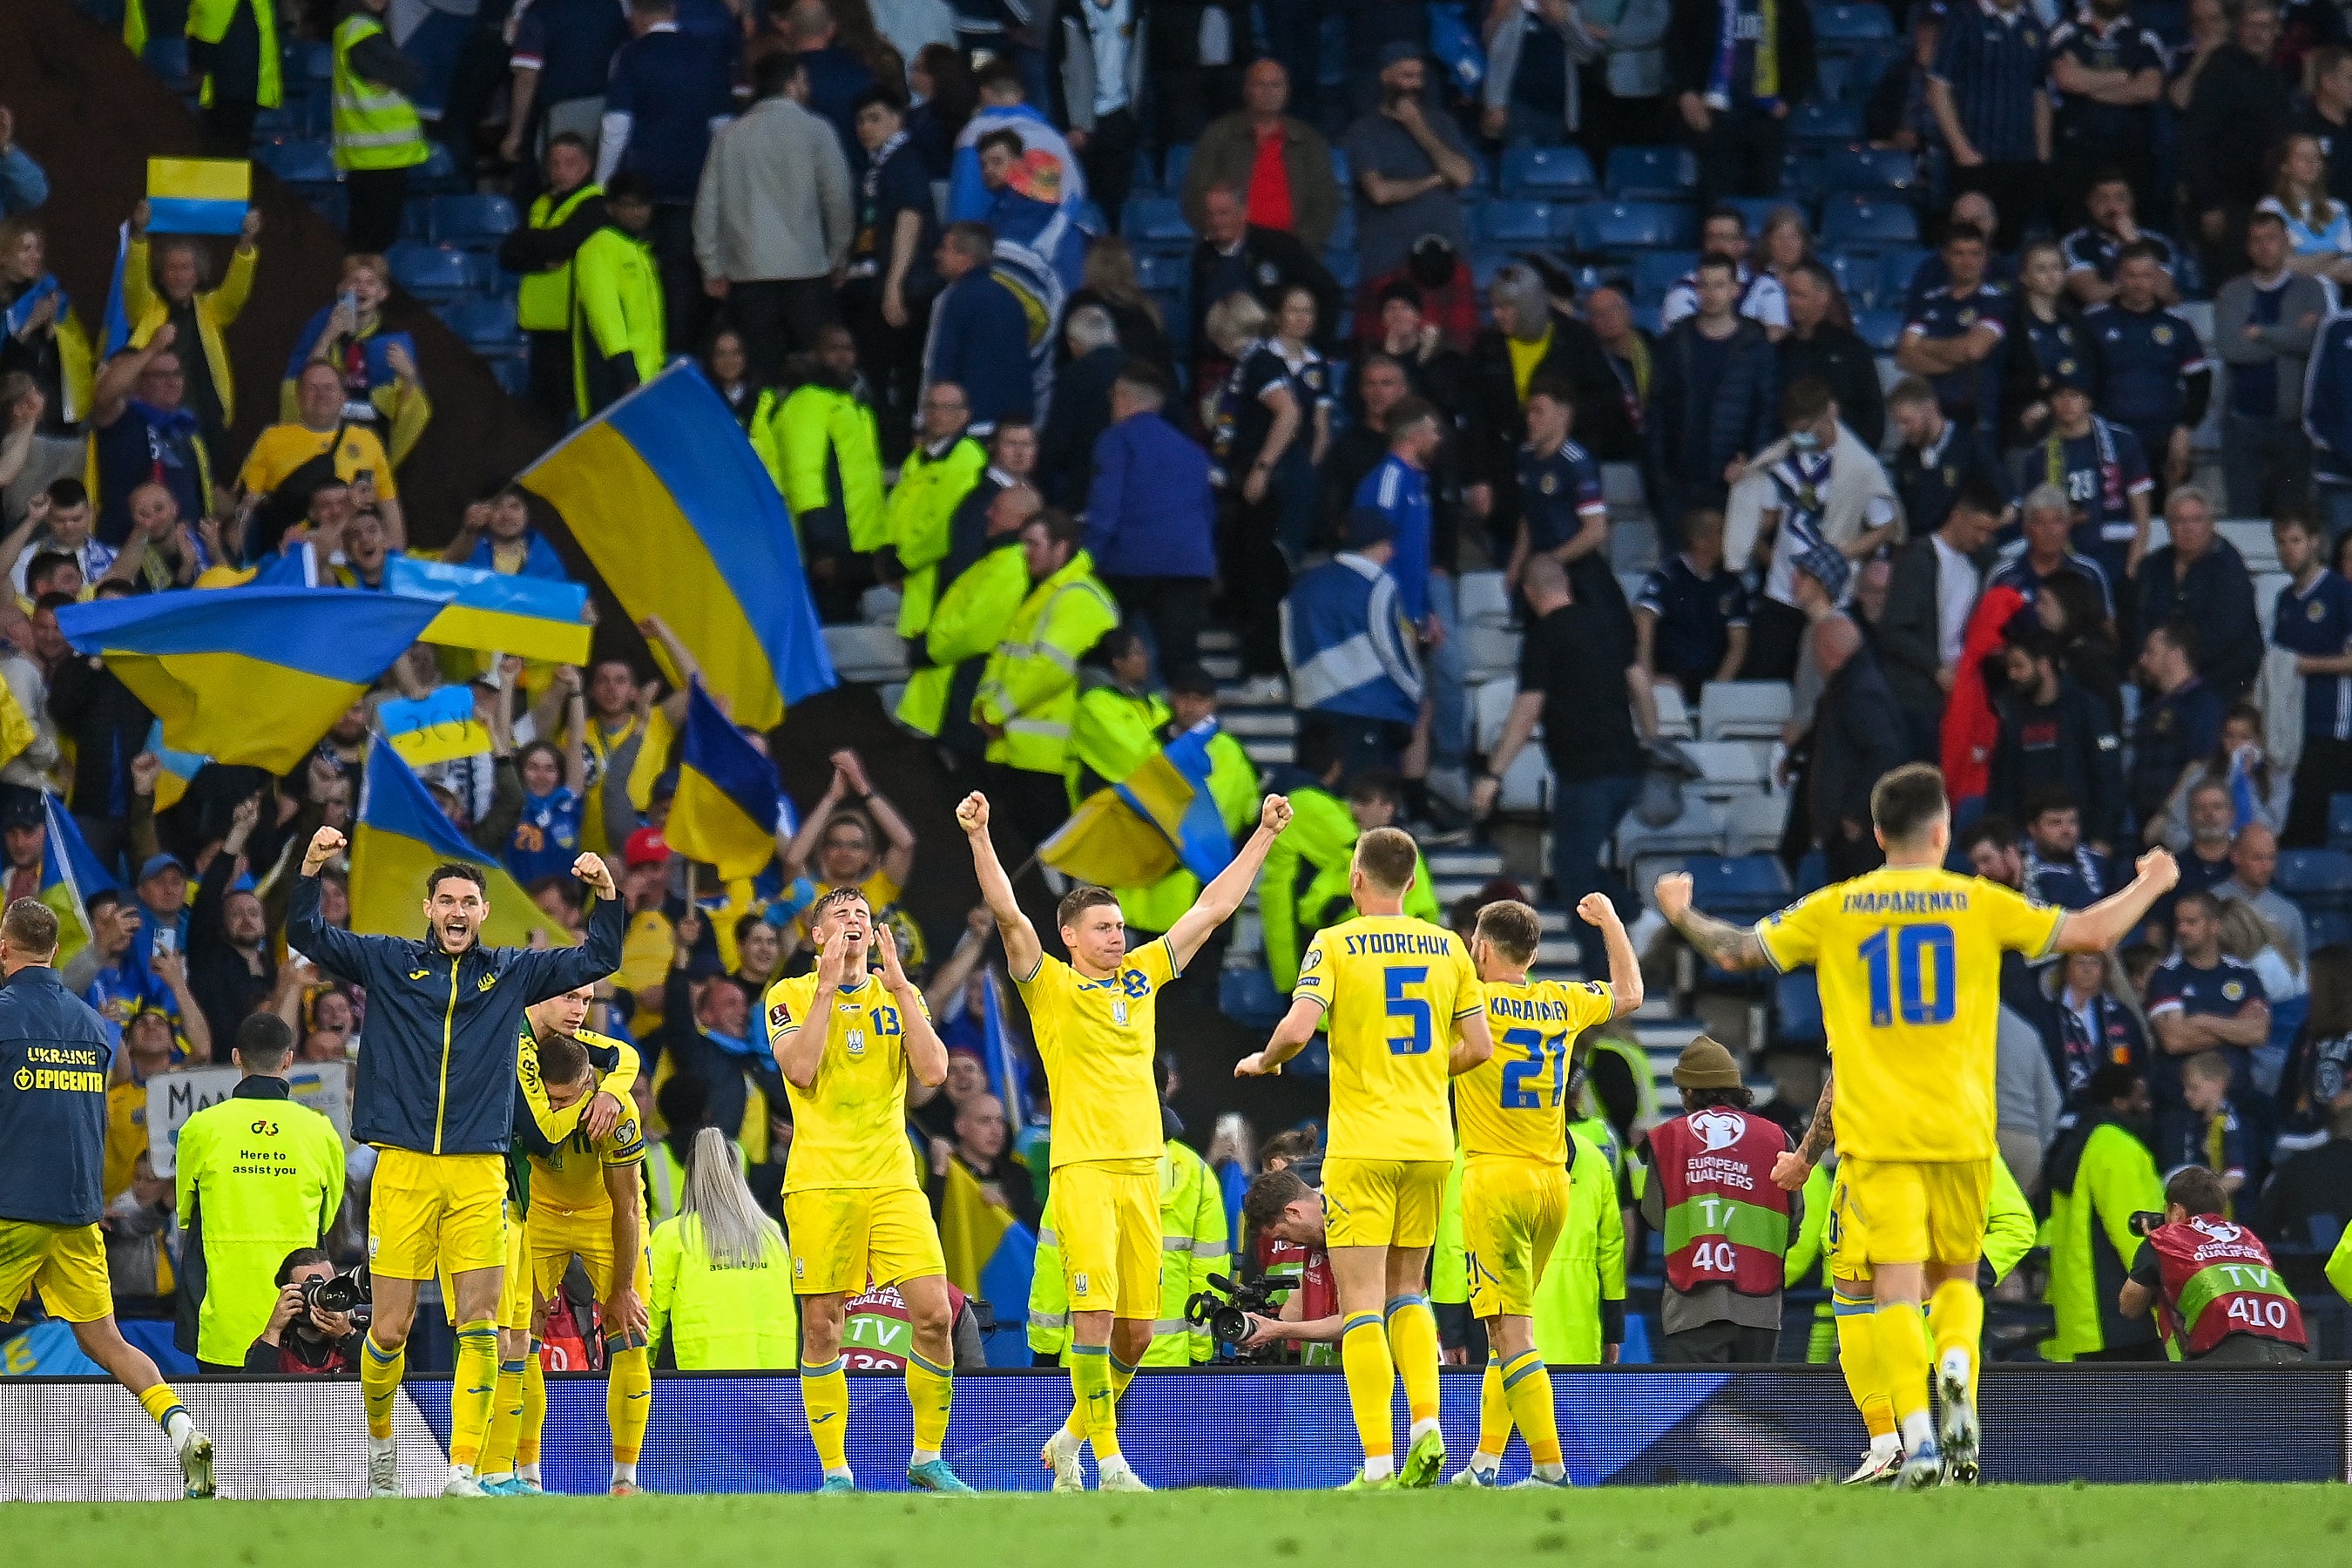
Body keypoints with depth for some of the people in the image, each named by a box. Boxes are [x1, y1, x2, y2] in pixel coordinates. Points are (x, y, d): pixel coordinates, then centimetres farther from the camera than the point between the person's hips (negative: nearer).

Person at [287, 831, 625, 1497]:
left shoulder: (510, 972, 11)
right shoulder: (389, 963, 8)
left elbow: (598, 960, 14)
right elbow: (306, 936, 4)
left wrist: (606, 895, -3)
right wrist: (311, 868, -12)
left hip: (478, 1173, 1)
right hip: (403, 1168, -1)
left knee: (478, 1323, -7)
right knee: (390, 1328, -1)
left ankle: (463, 1469, -5)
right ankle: (380, 1438, 24)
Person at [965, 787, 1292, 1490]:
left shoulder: (1141, 977, 15)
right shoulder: (1051, 987, 2)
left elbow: (1213, 908, 19)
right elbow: (1007, 914, -10)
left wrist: (1264, 836, 19)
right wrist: (979, 838, -21)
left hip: (1143, 1169, 5)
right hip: (1083, 1169, -5)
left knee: (1136, 1330, 5)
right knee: (1095, 1311, -14)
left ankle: (1071, 1438, 25)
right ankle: (1107, 1463, -10)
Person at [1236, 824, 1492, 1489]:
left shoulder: (1335, 944, -6)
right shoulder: (1447, 948, 6)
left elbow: (1297, 1029, -18)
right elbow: (1479, 1047, 6)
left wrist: (1263, 1061, 3)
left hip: (1362, 1146, -4)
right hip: (1430, 1142, 4)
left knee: (1361, 1303, -3)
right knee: (1407, 1291, 18)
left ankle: (1379, 1461, -10)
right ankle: (1427, 1427, -1)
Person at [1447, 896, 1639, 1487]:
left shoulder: (1472, 1001, -8)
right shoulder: (1563, 1002, 10)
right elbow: (1629, 993, 29)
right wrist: (1609, 921, 42)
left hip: (1495, 1178, -6)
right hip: (1552, 1182, 6)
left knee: (1510, 1332, -9)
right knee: (1509, 1330, 16)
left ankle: (1551, 1469, -17)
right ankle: (1485, 1464, 17)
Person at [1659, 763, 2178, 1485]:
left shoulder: (1834, 909, 2)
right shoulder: (1979, 902, 1)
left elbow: (1736, 952, 7)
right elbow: (2090, 933, 3)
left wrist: (1679, 914, 27)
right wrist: (2150, 886, 22)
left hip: (1876, 1129, -1)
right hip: (1961, 1128, 1)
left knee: (1897, 1282, -4)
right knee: (1957, 1274, 16)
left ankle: (1918, 1435, -18)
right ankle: (1957, 1365, -15)